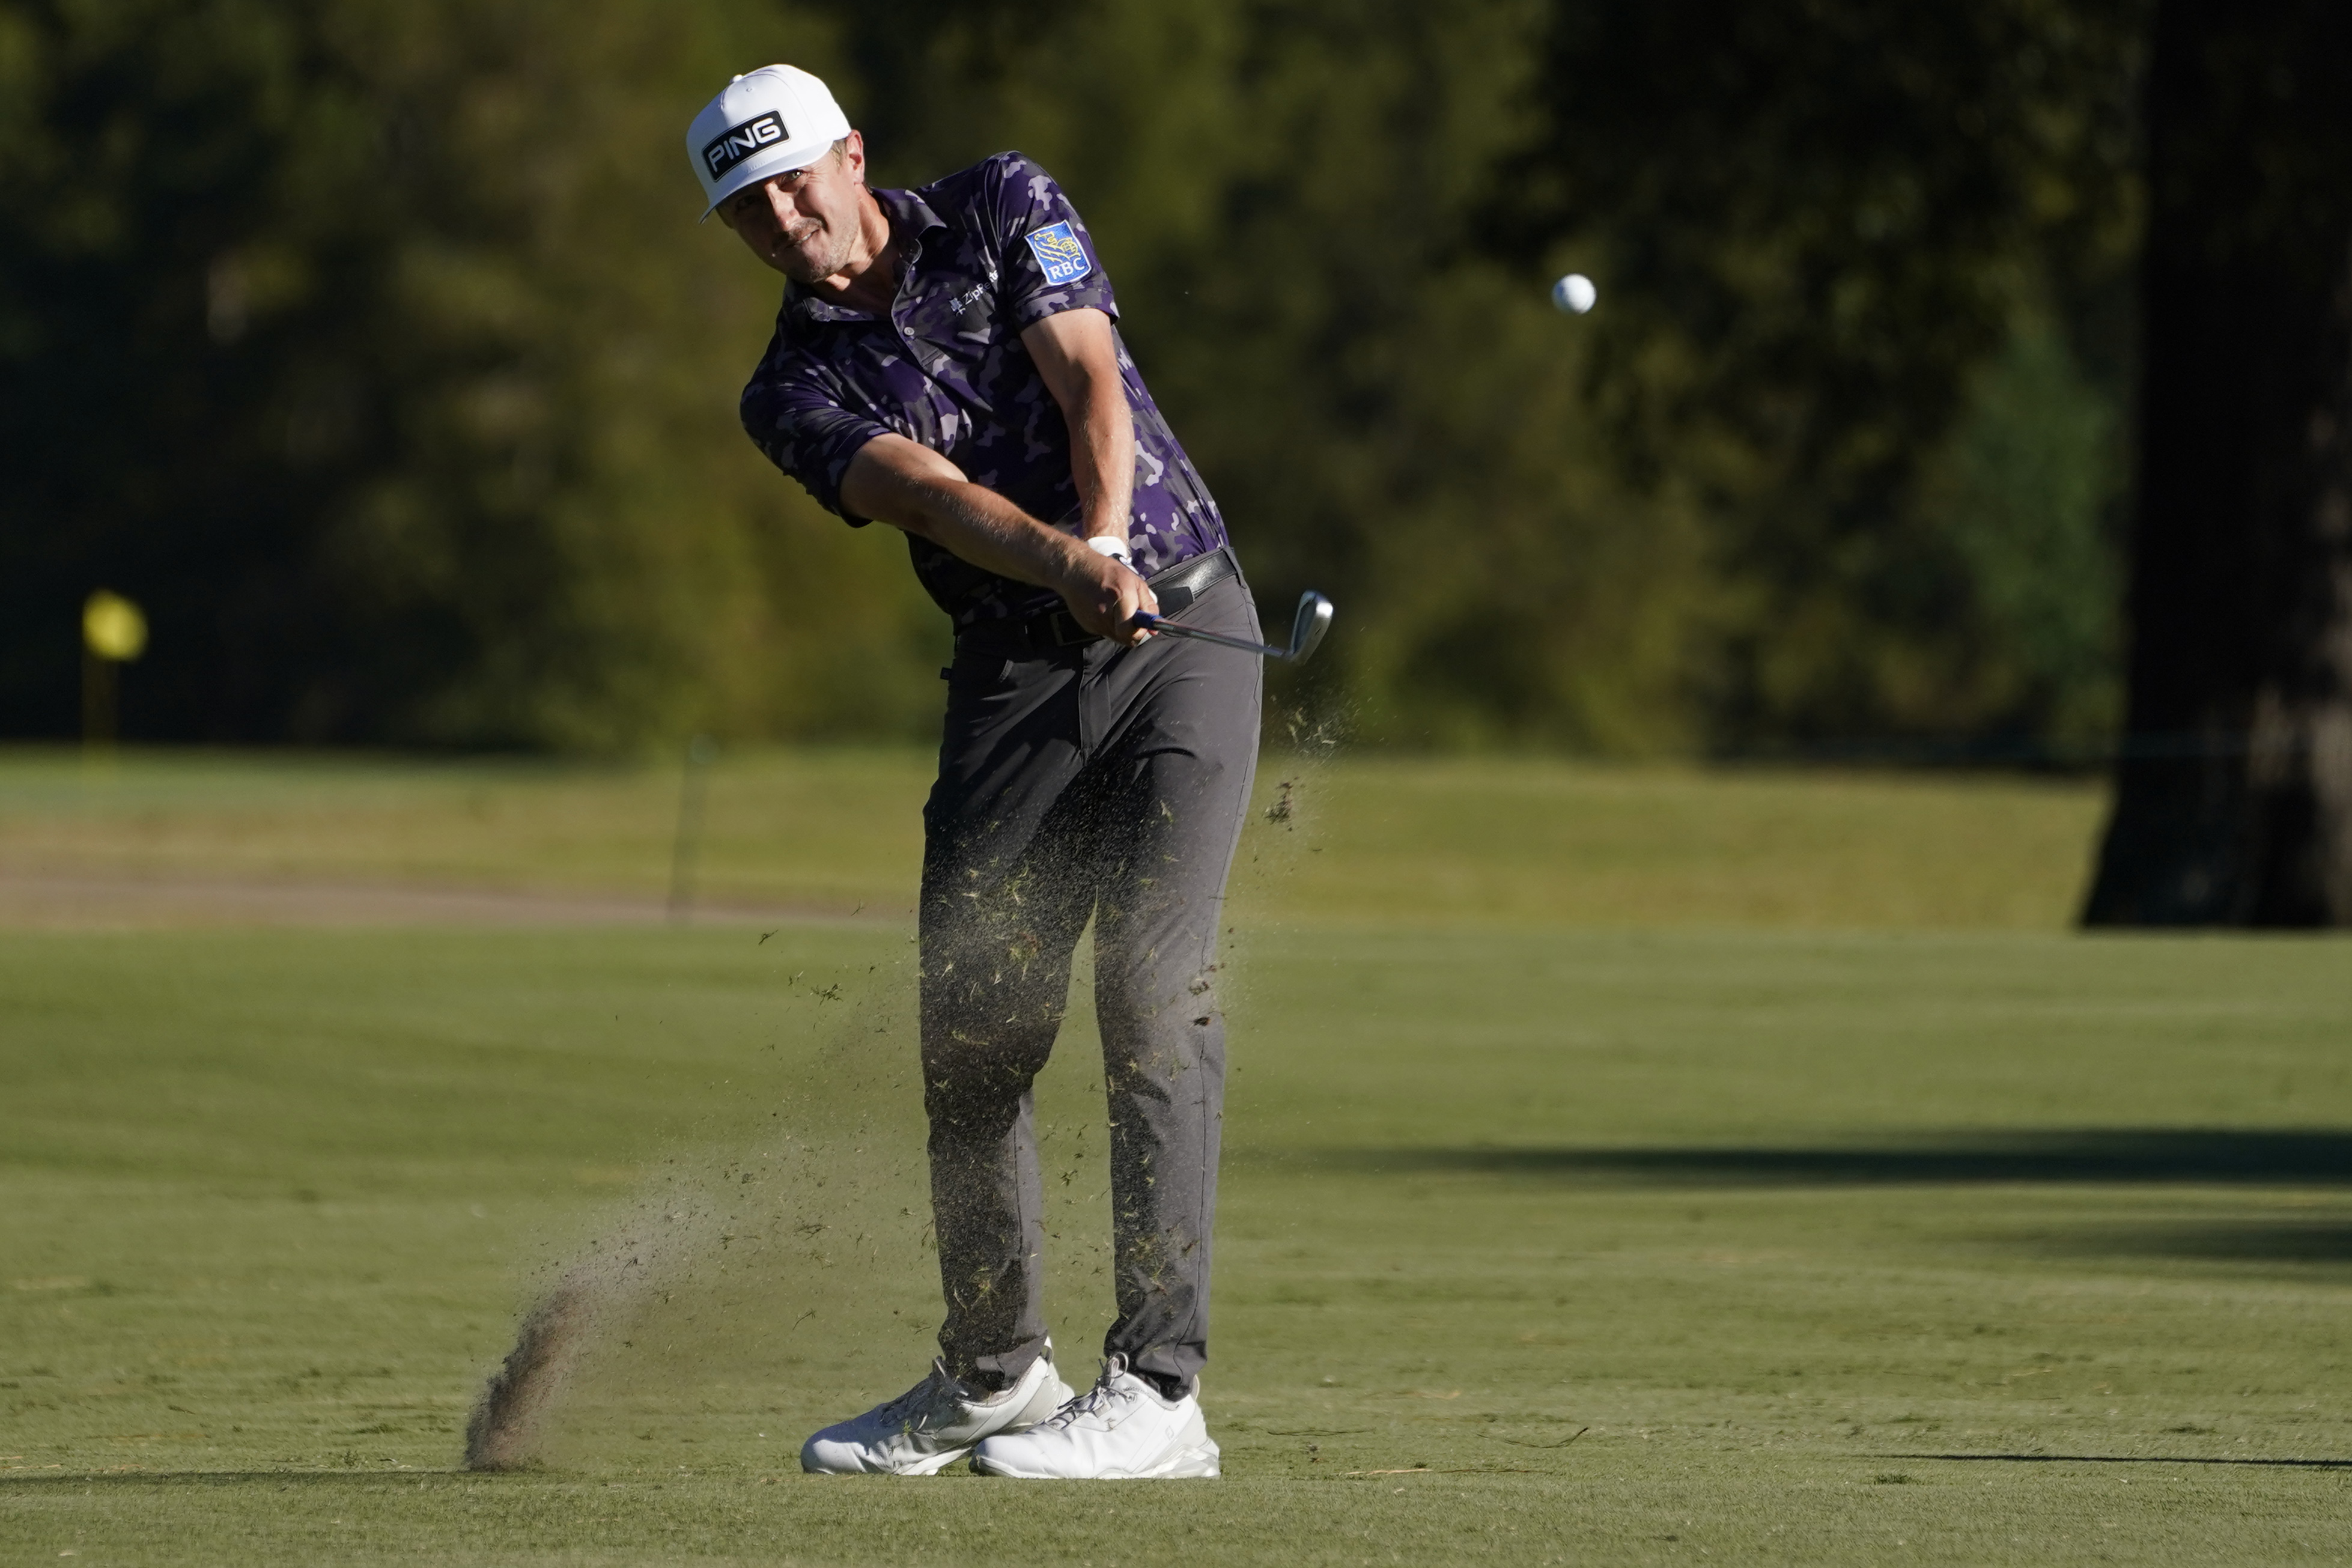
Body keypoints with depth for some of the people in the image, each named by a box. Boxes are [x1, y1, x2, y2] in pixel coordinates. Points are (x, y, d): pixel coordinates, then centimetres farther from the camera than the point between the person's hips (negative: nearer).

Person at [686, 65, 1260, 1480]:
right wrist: (1066, 562, -35)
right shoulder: (797, 391, 3)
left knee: (1152, 989, -15)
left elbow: (1090, 383, -10)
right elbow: (934, 498, -16)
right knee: (971, 1028, 2)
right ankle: (995, 1374, 22)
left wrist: (1109, 541, -29)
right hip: (1015, 674, 3)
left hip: (1184, 630, -3)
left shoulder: (1005, 210, 3)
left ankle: (1160, 1390, -20)